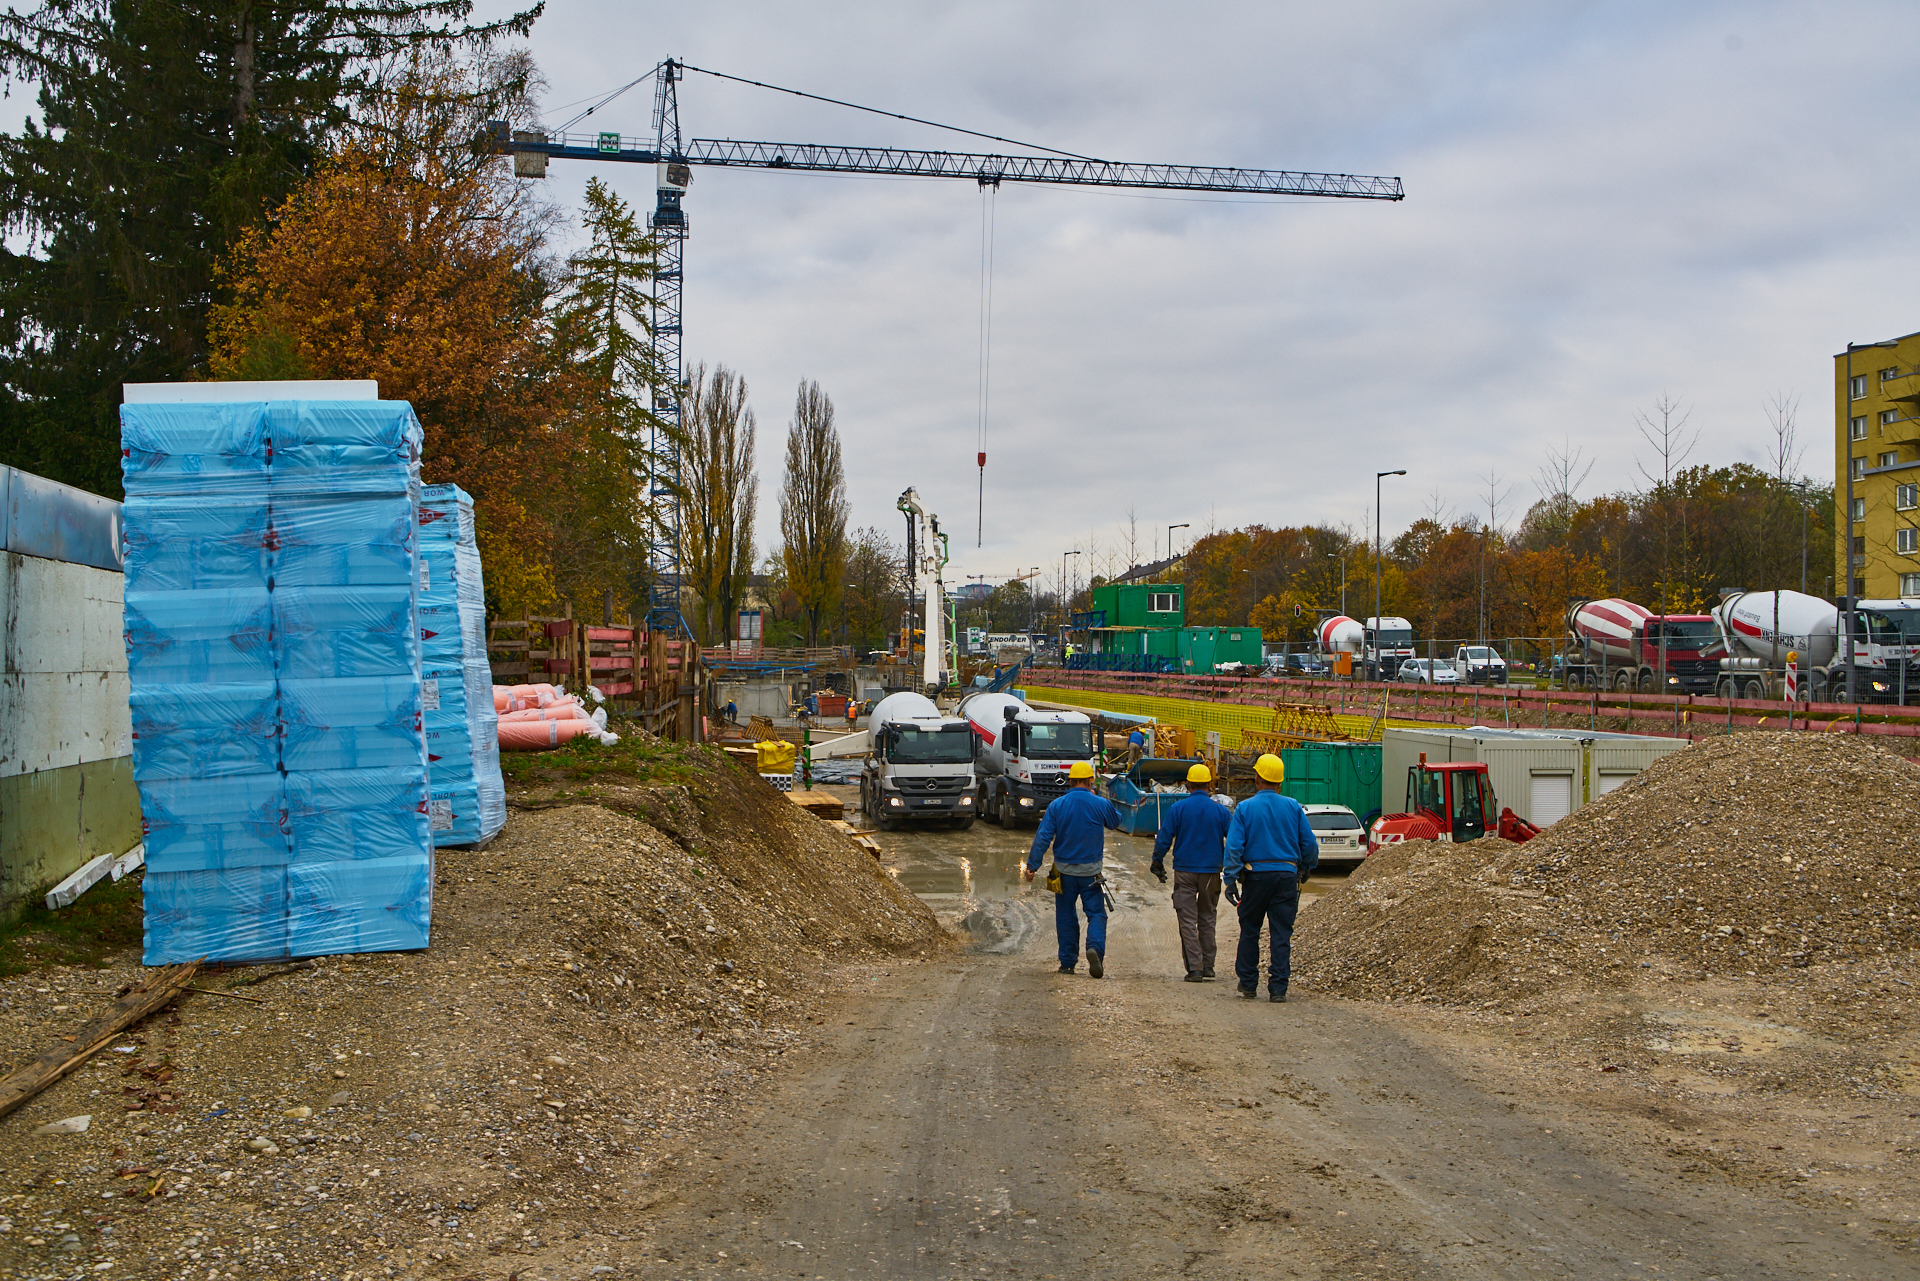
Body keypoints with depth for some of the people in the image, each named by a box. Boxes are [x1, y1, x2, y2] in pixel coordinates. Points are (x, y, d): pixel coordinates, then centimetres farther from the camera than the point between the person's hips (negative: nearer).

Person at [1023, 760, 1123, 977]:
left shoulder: (1057, 805, -4)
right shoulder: (1100, 804, -5)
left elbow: (1043, 837, -8)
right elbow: (1115, 822, 17)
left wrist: (1032, 865, -6)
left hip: (1064, 869, 1)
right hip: (1090, 871, -1)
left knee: (1065, 914, 11)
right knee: (1096, 912, 3)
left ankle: (1068, 962, 12)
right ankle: (1095, 947, -23)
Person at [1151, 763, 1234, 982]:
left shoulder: (1177, 808, -5)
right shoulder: (1221, 811, -1)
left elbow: (1163, 839, -4)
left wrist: (1158, 865, 9)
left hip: (1185, 871, -2)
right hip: (1211, 872, 2)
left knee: (1188, 921, 0)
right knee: (1207, 920, 14)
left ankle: (1195, 968, -8)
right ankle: (1207, 968, 16)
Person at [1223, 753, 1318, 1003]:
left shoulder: (1245, 808, -3)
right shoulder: (1293, 807, 1)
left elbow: (1234, 846, -8)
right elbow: (1310, 843, 4)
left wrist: (1231, 880, -7)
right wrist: (1307, 868, 21)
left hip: (1255, 876, -1)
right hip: (1287, 875, 1)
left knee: (1249, 931, 12)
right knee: (1281, 934, 3)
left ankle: (1248, 984, 17)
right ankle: (1278, 988, 0)